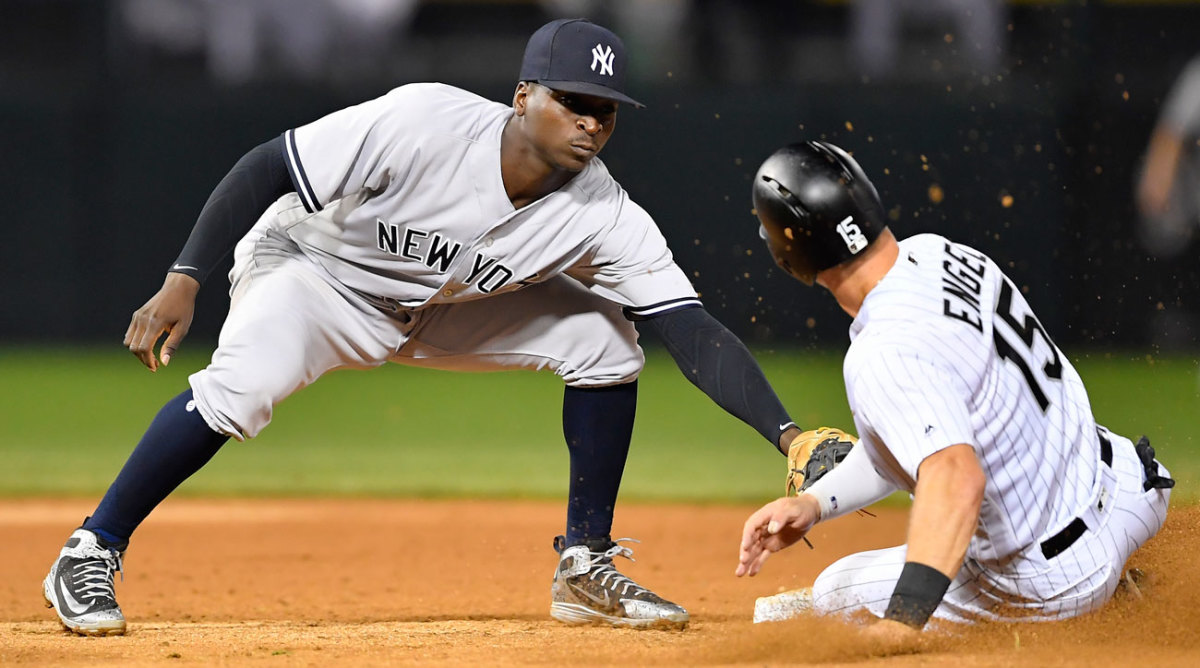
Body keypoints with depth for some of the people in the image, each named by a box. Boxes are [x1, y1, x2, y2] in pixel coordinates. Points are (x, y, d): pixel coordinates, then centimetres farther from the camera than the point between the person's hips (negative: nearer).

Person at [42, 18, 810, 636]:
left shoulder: (607, 220, -24)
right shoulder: (421, 123, -35)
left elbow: (697, 337, -27)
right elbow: (266, 169, -27)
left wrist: (788, 433, -40)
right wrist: (185, 280, -32)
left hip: (446, 304, 5)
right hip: (318, 271, -5)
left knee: (605, 340, -8)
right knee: (244, 384, -33)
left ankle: (585, 569, 5)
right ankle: (90, 556, -17)